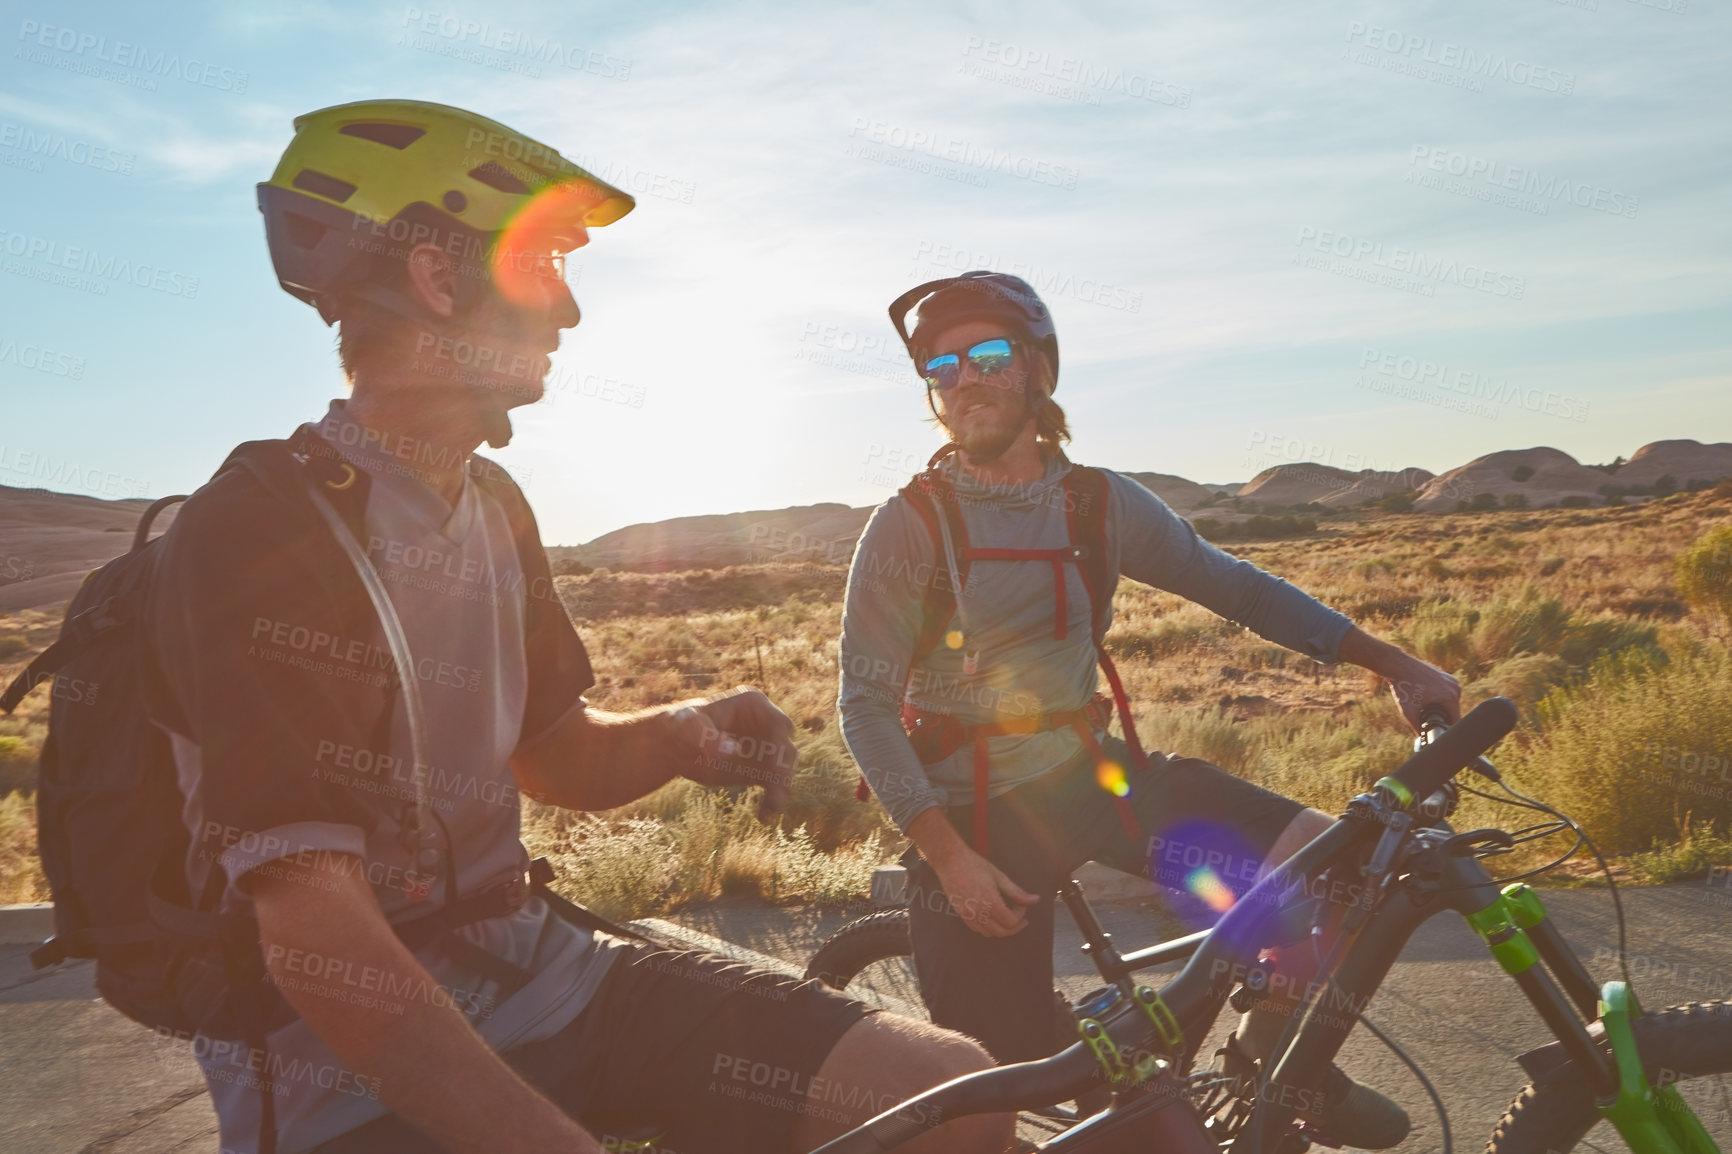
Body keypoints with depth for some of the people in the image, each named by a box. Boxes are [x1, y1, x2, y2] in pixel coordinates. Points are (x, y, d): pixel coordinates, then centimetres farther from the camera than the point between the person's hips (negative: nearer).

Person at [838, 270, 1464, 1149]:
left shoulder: (1100, 503, 0)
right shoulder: (909, 526, -11)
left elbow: (1233, 587, 8)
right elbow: (866, 705, -12)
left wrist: (1393, 663, 5)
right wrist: (947, 855, -20)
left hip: (1088, 771, 4)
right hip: (973, 811, -3)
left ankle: (1273, 1055, 14)